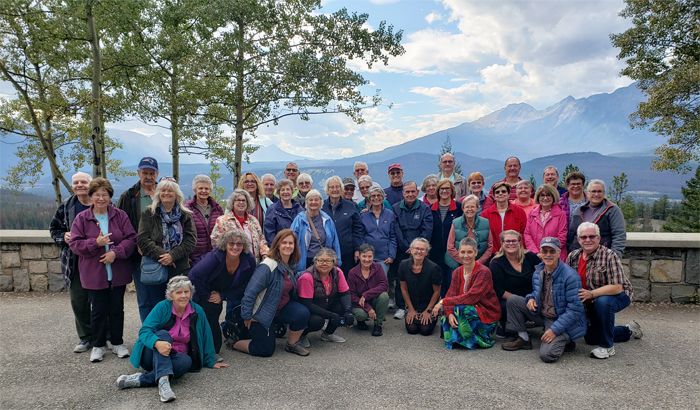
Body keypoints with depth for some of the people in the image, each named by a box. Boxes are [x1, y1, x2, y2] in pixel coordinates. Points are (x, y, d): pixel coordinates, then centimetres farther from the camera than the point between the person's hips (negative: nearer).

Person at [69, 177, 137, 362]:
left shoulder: (120, 215, 1)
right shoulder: (81, 218, 0)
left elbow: (131, 238, -4)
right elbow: (74, 244, -4)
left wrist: (116, 252, -18)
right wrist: (96, 243, -20)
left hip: (118, 273, 1)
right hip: (94, 274, 0)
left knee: (117, 309, 10)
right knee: (98, 311, 7)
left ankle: (118, 343, 24)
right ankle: (98, 346, 23)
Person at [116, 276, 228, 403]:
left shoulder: (198, 311, -2)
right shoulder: (162, 307, -10)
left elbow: (206, 337, 7)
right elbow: (144, 331, -18)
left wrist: (210, 362, 11)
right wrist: (157, 343, -39)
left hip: (173, 358, 2)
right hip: (152, 356, -2)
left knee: (186, 360, -33)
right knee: (163, 334, -32)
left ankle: (141, 380, -33)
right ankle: (163, 381, -50)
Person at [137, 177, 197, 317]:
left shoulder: (186, 216, 8)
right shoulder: (149, 214, 6)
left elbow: (191, 240, -1)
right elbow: (143, 240, -4)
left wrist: (173, 255, -15)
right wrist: (160, 255, -16)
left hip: (180, 270, 1)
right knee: (155, 310, 4)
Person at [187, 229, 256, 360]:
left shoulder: (249, 260, -20)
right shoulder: (215, 257, -31)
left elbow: (244, 286, -9)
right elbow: (194, 276, -28)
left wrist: (222, 295, -18)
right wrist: (207, 296, -20)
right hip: (204, 291, -5)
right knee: (211, 309, -23)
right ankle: (212, 350, -8)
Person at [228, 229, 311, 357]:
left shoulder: (290, 266, 0)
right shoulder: (267, 267, -26)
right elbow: (250, 292, -25)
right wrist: (247, 316, -19)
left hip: (281, 308, 7)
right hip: (261, 312, -7)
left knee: (303, 313, -19)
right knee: (266, 351, -2)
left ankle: (292, 344, 5)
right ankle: (233, 341, 21)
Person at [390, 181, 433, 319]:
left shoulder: (425, 208, 4)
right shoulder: (395, 208, 6)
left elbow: (427, 230, -4)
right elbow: (396, 231, -1)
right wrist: (407, 247, -8)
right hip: (401, 251, 1)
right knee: (400, 278, 1)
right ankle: (400, 307, 12)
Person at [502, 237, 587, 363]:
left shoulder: (570, 276, -20)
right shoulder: (538, 273, 1)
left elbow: (575, 309, -20)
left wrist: (554, 329, -24)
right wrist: (531, 299, -7)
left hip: (563, 321, -7)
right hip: (542, 315, 7)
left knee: (547, 355, -27)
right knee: (512, 300, -2)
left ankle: (565, 341, 7)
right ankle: (523, 339, 9)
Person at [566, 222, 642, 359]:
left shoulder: (610, 256, -24)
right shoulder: (573, 256, -7)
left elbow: (617, 287, -31)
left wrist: (591, 294, -39)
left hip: (619, 296, -6)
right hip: (592, 303, 7)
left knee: (602, 302, -40)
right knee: (590, 338, 13)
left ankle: (607, 347, -21)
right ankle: (629, 330, 39)